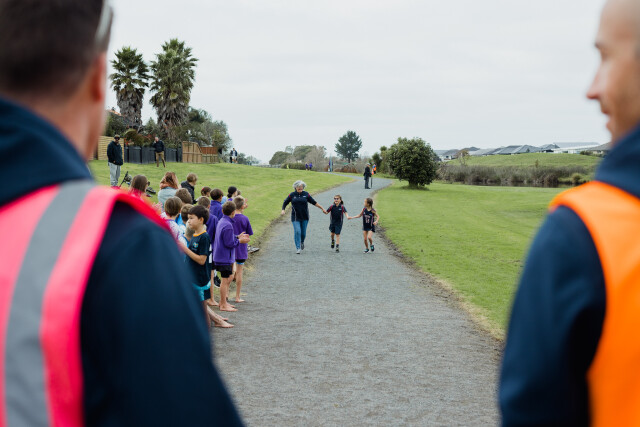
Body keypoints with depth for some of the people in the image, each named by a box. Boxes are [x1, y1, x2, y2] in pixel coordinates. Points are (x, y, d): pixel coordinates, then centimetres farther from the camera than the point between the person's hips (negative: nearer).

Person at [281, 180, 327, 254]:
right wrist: (283, 210, -6)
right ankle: (298, 248, -6)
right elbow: (285, 203, 10)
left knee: (303, 232, 5)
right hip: (295, 217, -1)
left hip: (304, 217, 1)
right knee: (297, 232, -12)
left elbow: (314, 202, 8)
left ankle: (302, 242, 38)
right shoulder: (292, 195, 2)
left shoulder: (306, 194, 3)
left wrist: (322, 208, 9)